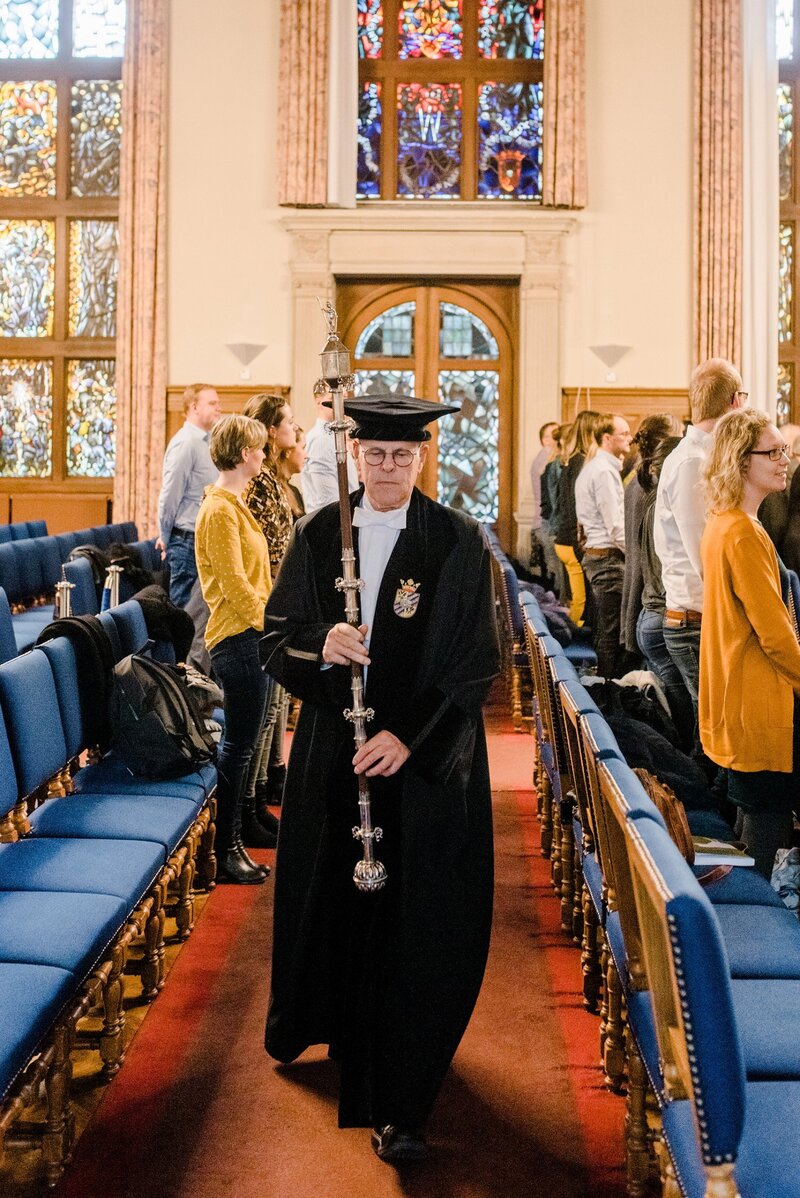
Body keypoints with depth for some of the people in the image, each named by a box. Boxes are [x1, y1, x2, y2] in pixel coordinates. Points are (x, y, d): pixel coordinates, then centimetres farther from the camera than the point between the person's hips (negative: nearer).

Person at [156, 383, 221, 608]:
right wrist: (165, 538, -5)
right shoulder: (185, 443, -13)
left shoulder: (205, 442, 15)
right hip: (188, 541, -9)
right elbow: (170, 495, -13)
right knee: (184, 606, -3)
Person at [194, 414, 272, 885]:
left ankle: (232, 841, 22)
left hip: (250, 637, 10)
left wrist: (271, 624, 13)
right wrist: (268, 623, -14)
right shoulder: (220, 510, -15)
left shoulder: (234, 504, 16)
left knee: (241, 743, 14)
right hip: (239, 637, -10)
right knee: (238, 745, -4)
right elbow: (235, 584, -20)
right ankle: (225, 850, 5)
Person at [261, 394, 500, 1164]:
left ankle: (397, 1105, 10)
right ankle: (312, 1021, 46)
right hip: (331, 753, 3)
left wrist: (410, 736, -17)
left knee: (412, 920, -1)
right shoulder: (317, 536, 3)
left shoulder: (457, 543, -5)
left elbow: (477, 660, -7)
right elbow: (275, 639, 2)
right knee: (327, 897, 16)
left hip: (427, 760, -3)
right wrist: (319, 643, -21)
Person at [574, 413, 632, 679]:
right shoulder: (604, 471, -15)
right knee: (612, 631, -7)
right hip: (608, 557, -10)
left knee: (604, 629, 15)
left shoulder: (591, 468, 17)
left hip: (593, 554, 10)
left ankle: (601, 681, 21)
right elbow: (615, 525, -18)